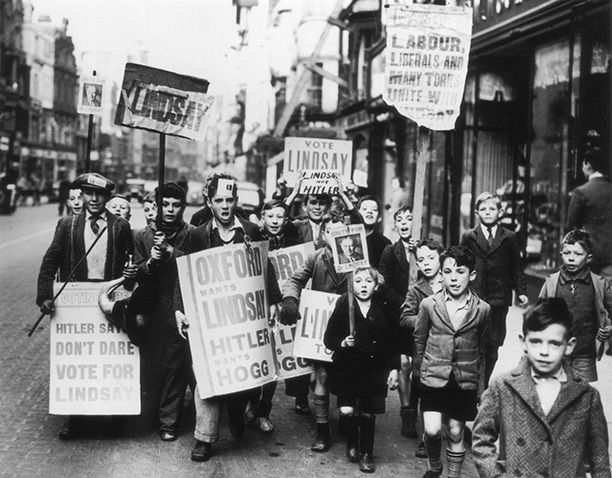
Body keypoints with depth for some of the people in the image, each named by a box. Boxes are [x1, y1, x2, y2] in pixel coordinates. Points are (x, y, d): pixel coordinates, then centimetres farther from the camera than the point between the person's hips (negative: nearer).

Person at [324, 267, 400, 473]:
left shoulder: (384, 309, -4)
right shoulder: (343, 305, -8)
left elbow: (393, 342, 5)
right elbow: (328, 338, -5)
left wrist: (394, 369, 2)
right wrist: (342, 343, -24)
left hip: (375, 370, 1)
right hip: (347, 368, -1)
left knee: (367, 414, 6)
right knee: (347, 410, -8)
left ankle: (366, 455, 25)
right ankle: (352, 443, 22)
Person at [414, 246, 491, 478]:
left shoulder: (482, 309, -4)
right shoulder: (429, 304, -6)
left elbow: (482, 351, 4)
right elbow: (419, 340, 7)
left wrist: (480, 387, 7)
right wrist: (419, 370, 11)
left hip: (465, 381, 1)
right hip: (434, 377, -1)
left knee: (455, 433, 8)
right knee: (432, 430, -9)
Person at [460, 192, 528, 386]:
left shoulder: (510, 238, 8)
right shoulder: (468, 238, 8)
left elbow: (517, 268, 8)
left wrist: (521, 291, -2)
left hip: (499, 300, 1)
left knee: (493, 346, 3)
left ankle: (484, 385, 15)